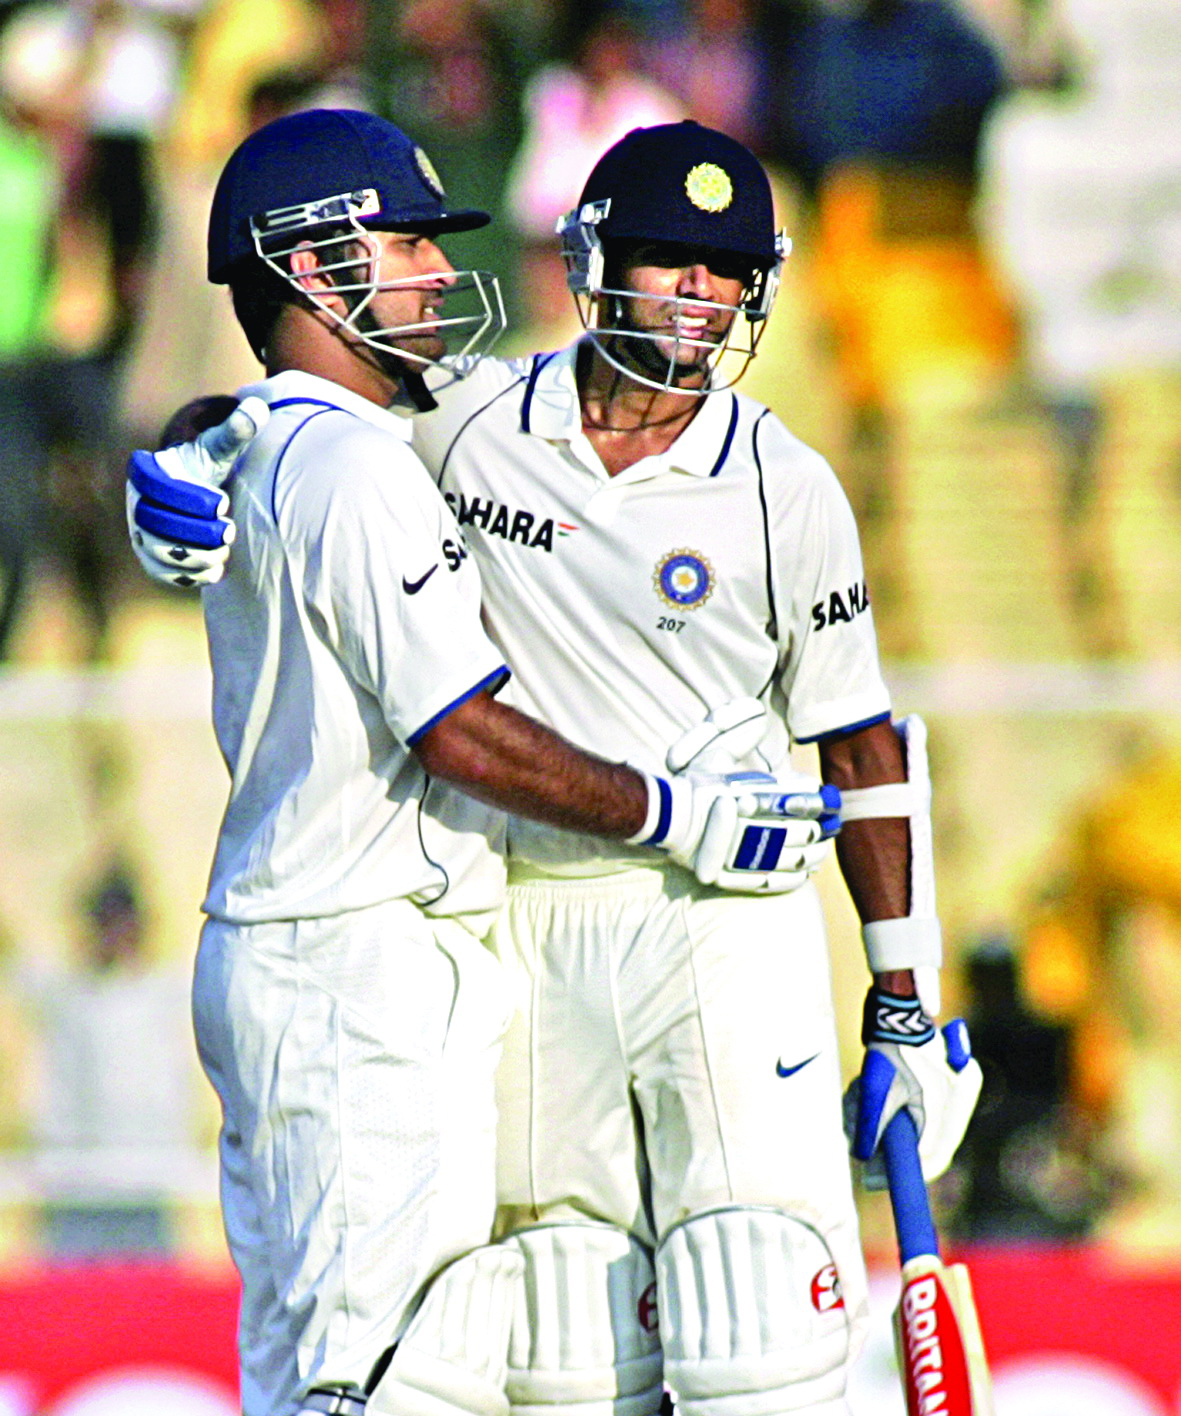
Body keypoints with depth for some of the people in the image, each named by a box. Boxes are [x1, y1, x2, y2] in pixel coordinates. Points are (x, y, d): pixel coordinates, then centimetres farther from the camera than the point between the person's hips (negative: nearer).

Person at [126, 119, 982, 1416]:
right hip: (525, 929, 2)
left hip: (726, 928, -2)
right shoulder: (472, 422, 2)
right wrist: (182, 485, -9)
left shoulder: (787, 493, -1)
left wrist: (906, 1004, 4)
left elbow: (861, 748, 5)